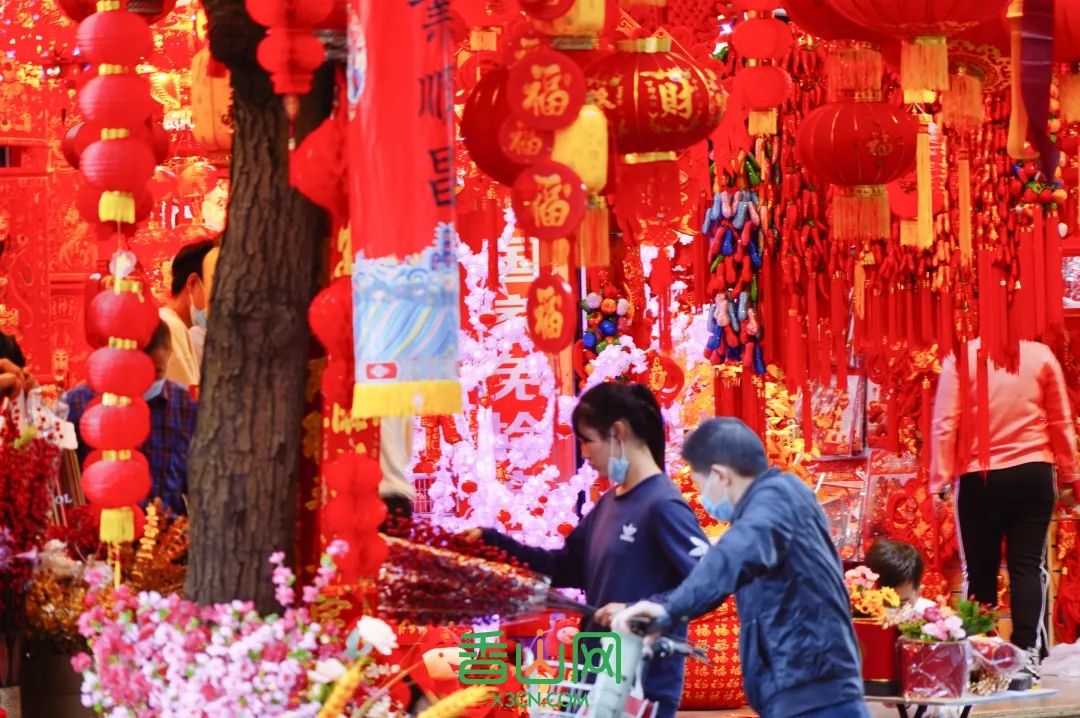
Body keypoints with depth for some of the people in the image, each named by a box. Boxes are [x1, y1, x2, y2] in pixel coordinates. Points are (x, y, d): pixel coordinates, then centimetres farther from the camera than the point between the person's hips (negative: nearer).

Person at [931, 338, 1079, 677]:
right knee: (1027, 565, 3)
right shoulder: (1041, 355, 1)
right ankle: (1026, 653, -5)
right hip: (1033, 474, 1)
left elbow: (945, 424, -7)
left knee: (981, 570, 6)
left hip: (979, 478, -1)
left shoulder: (961, 357, -5)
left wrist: (939, 482, -2)